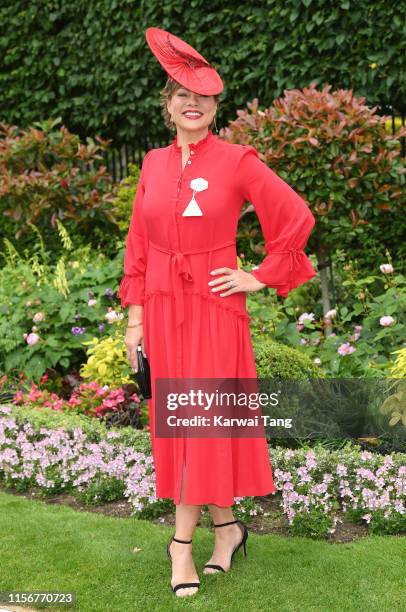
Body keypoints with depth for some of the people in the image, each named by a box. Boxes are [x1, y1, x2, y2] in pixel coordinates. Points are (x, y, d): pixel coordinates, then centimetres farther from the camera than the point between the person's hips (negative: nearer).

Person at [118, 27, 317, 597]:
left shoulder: (236, 161, -5)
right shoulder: (154, 163, 8)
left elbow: (297, 217, -3)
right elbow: (138, 243, 10)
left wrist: (263, 277, -4)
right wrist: (135, 314, 5)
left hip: (215, 305, -5)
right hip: (163, 306, 5)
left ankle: (183, 541, 7)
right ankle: (227, 527, 24)